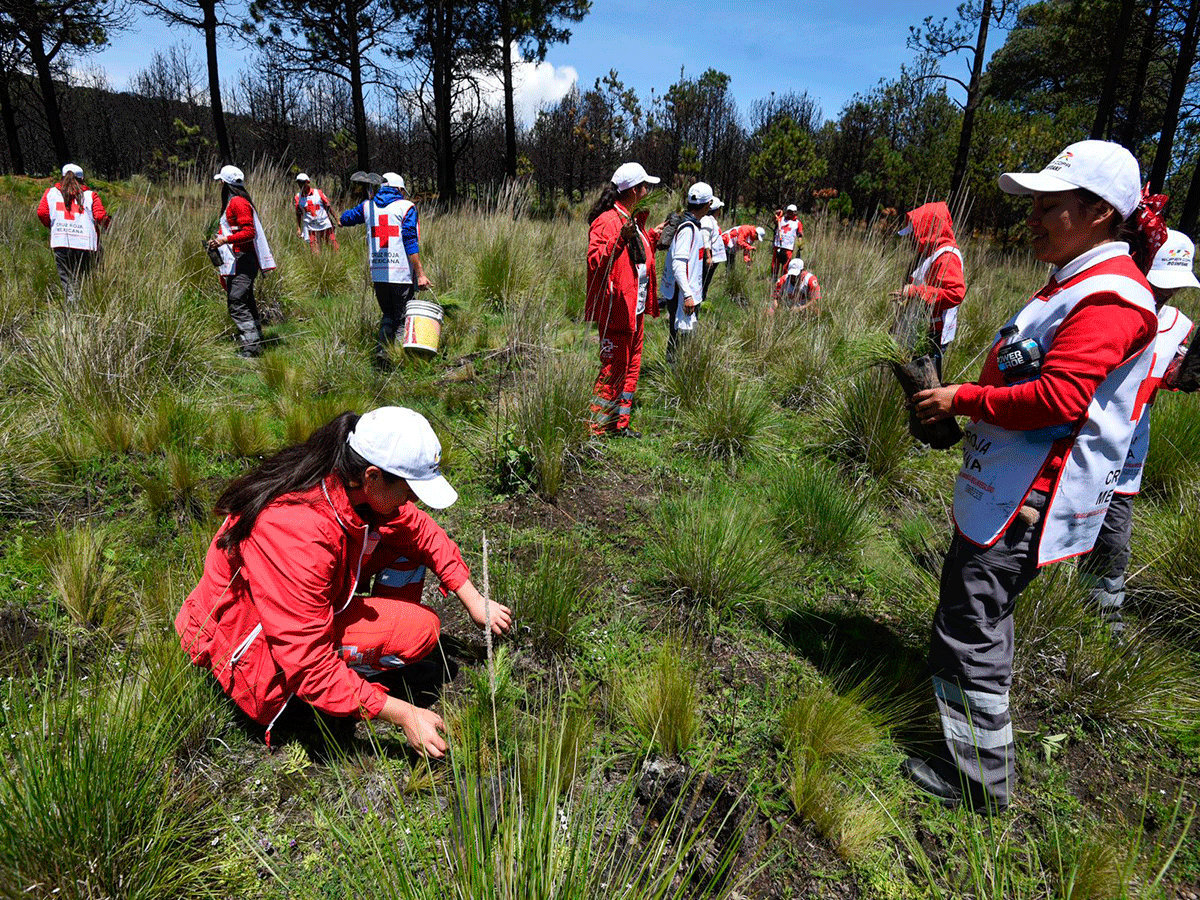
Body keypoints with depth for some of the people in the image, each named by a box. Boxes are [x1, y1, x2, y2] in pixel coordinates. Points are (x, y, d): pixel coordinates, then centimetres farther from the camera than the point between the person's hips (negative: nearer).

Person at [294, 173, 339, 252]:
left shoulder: (318, 192, 1)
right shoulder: (298, 197, 4)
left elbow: (328, 207, 5)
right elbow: (298, 214, 11)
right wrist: (298, 229, 6)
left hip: (325, 225, 0)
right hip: (311, 227, 0)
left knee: (335, 248, 0)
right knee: (315, 253, -3)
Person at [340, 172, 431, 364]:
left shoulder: (368, 206, 13)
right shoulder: (406, 207, -1)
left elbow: (345, 219, 33)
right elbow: (411, 242, -10)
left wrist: (341, 220, 57)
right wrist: (420, 274, -11)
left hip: (377, 273, 5)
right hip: (401, 274, -5)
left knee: (387, 314, 20)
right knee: (403, 318, 3)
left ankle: (381, 350, 5)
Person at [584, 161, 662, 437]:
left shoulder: (632, 220, 17)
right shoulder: (607, 221, -14)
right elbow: (595, 261, -26)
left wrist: (652, 236, 31)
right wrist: (621, 239, -35)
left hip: (635, 308, 10)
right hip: (616, 310, -10)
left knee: (631, 366, 14)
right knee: (614, 368, -6)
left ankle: (620, 424, 26)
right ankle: (593, 429, 4)